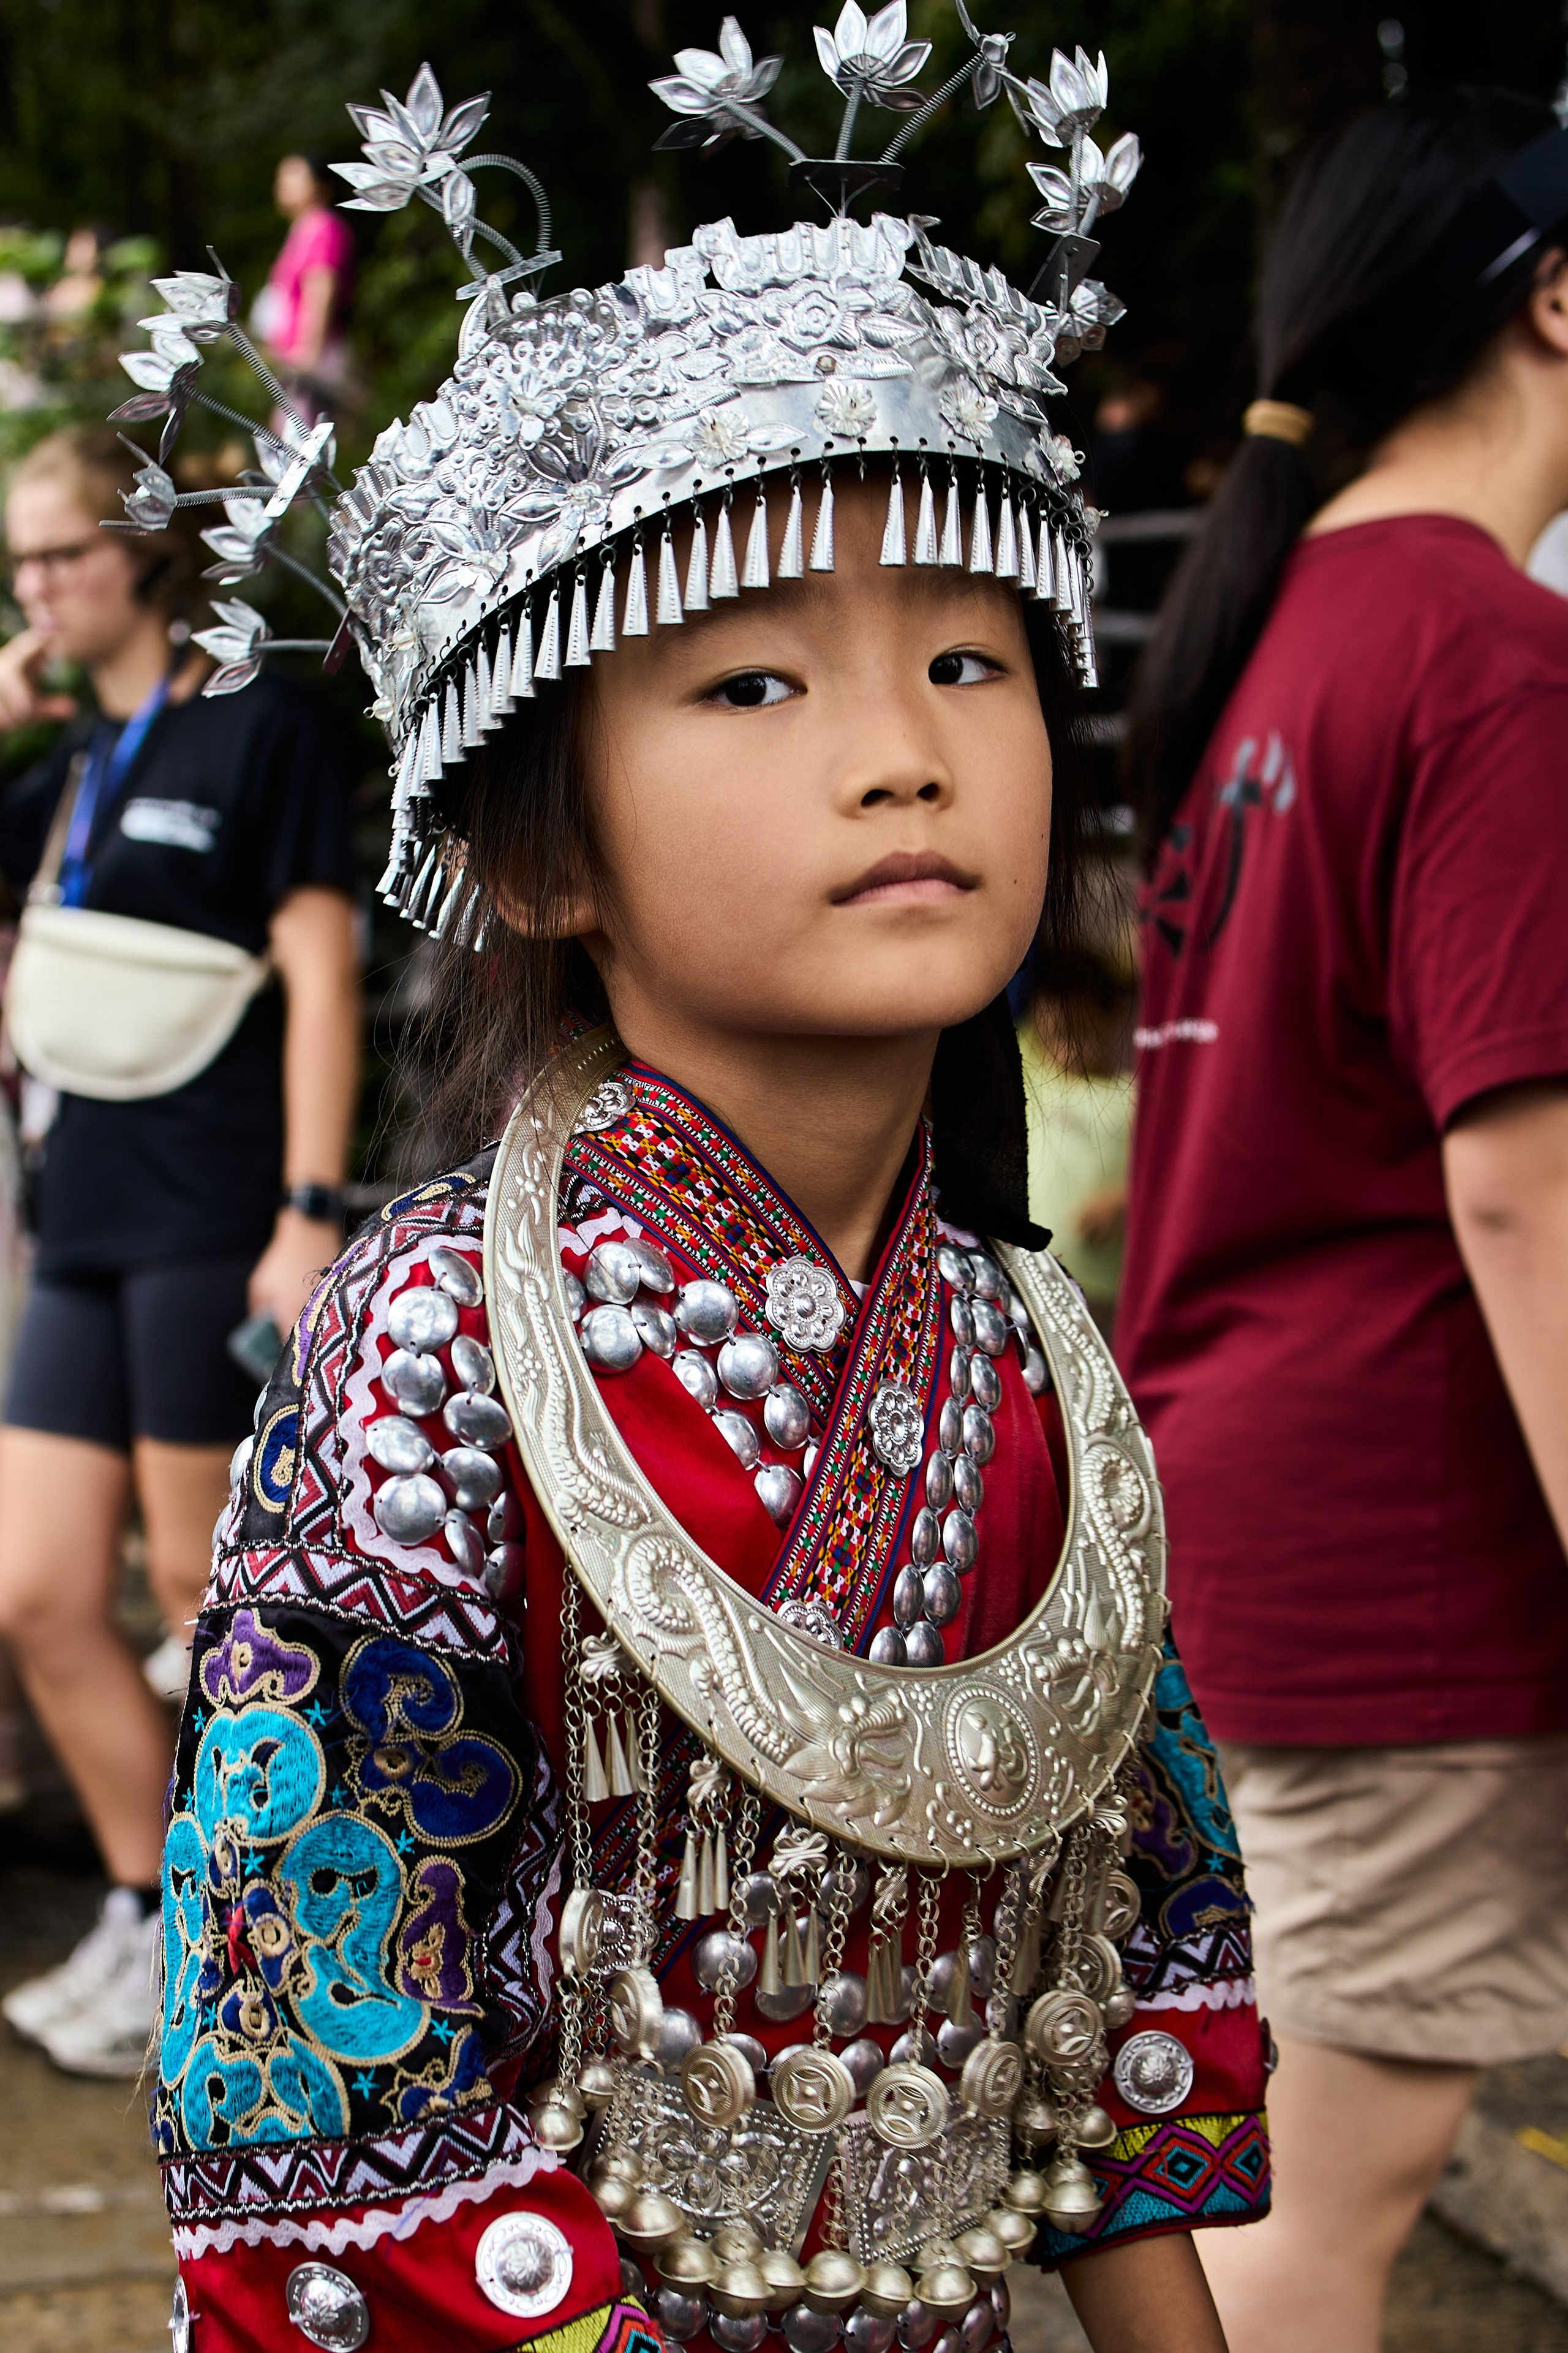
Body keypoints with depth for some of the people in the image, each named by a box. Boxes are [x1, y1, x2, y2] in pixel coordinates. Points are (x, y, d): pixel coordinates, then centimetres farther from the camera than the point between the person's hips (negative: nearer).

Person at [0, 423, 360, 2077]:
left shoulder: (256, 729, -3)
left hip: (213, 1226, -7)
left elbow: (318, 976, -9)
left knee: (203, 1590, -2)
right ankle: (152, 1923, 18)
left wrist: (310, 1212, -17)